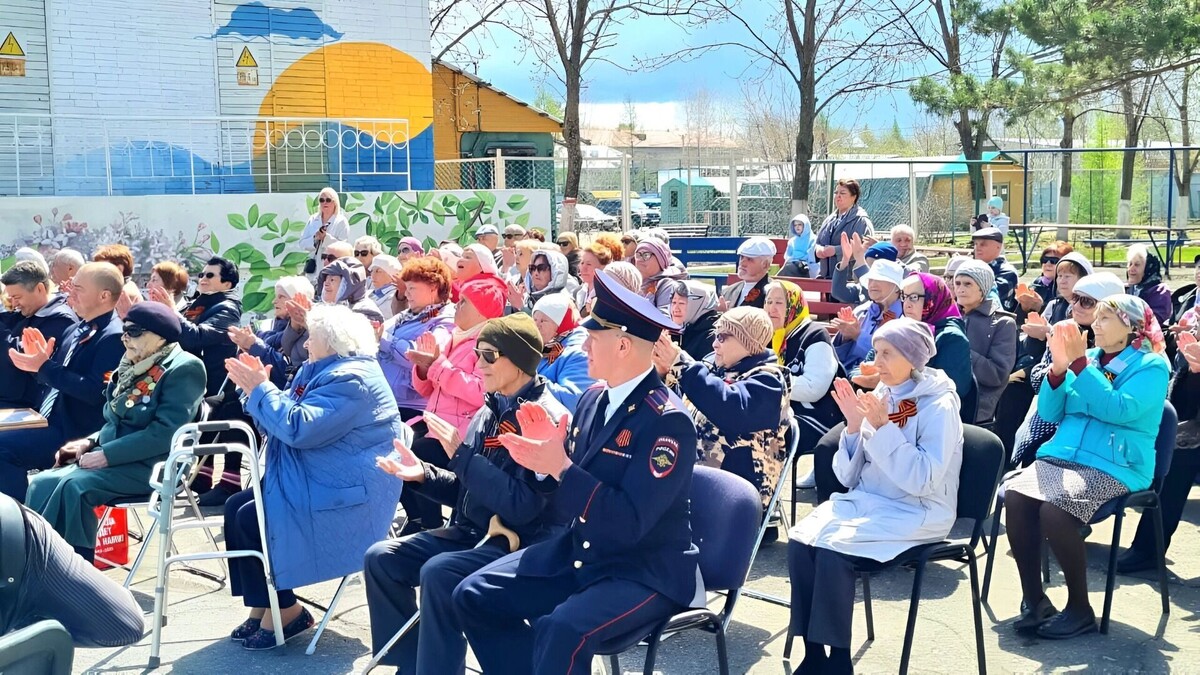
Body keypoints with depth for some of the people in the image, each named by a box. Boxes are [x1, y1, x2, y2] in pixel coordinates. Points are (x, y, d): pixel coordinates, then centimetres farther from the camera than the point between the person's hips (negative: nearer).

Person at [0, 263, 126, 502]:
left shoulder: (114, 337, -13)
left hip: (76, 433, -9)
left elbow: (96, 392, -23)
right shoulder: (75, 331, 16)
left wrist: (44, 368, -21)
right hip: (51, 423, 10)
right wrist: (40, 362, 2)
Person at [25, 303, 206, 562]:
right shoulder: (136, 367, 14)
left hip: (153, 467, -9)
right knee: (42, 483, -11)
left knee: (74, 485, -28)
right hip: (112, 458, 9)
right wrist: (90, 442, 4)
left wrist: (106, 455, -20)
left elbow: (165, 433, -20)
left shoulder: (184, 369, -12)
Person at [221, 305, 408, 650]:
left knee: (250, 519, -17)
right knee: (235, 507, 2)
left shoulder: (351, 379, -20)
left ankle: (286, 610, -4)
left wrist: (261, 390, -17)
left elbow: (299, 428, -28)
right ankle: (261, 607, 3)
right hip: (311, 480, 11)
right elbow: (278, 423, 14)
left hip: (345, 494, -11)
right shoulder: (317, 370, 13)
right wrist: (255, 388, -2)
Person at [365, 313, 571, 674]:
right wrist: (422, 474, -1)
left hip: (521, 545, -9)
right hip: (471, 532, 9)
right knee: (381, 558, 0)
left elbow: (523, 506, -26)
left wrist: (461, 455, -23)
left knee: (438, 573, -31)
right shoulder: (491, 410, 10)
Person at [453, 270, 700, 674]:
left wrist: (561, 467, -27)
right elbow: (567, 505, 9)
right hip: (577, 555, 8)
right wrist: (545, 458, -10)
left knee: (560, 630, -32)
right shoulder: (593, 400, 5)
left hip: (645, 573, -8)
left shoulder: (667, 421, -20)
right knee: (474, 595, 2)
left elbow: (628, 524, -25)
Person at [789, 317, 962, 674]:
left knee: (833, 548, -28)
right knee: (800, 540, -20)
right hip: (867, 502, 6)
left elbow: (922, 480, -20)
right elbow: (848, 477, 7)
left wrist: (882, 427, -22)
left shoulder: (938, 405, -8)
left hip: (916, 513, -6)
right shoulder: (879, 397, 9)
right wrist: (854, 426, -8)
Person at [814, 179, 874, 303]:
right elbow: (818, 241, 19)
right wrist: (818, 249, -5)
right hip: (828, 277, 8)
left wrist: (836, 250, -23)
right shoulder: (831, 219, 17)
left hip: (848, 279, -7)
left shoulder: (861, 220, -7)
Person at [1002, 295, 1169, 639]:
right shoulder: (1089, 357, 17)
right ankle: (1033, 599, -15)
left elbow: (1119, 410, -17)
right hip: (1060, 455, 5)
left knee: (1054, 509, -31)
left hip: (1114, 466, -5)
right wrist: (1058, 368, -4)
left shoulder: (1151, 366, 1)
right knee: (1015, 496, -25)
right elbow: (1050, 413, 12)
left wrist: (1079, 364, -17)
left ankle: (1080, 608, -14)